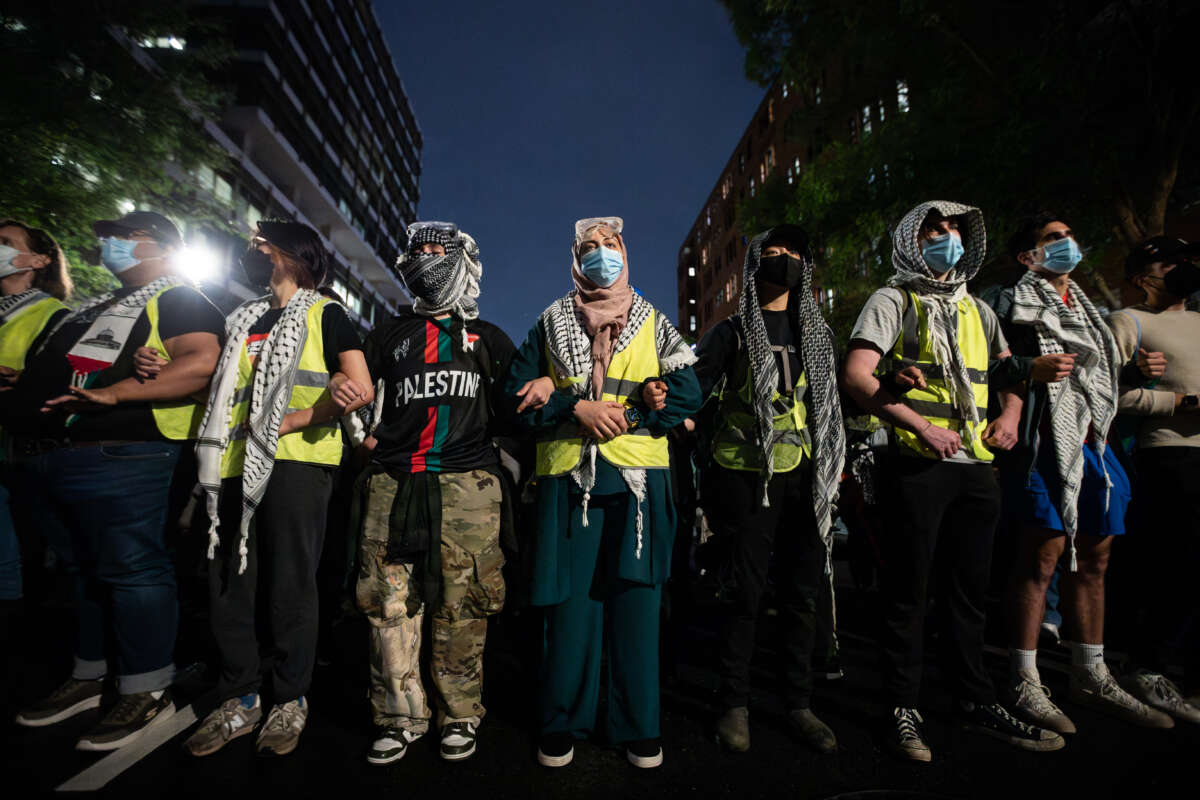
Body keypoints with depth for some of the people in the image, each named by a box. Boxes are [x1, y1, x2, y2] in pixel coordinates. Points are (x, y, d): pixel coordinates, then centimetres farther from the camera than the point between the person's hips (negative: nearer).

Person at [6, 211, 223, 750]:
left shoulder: (178, 299, -4)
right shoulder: (98, 305, 26)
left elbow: (202, 361, -21)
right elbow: (53, 366, 33)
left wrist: (114, 393, -23)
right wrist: (17, 393, 14)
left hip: (117, 457, -10)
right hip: (47, 457, 10)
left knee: (133, 570, -6)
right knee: (82, 571, 17)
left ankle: (147, 692, 5)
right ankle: (89, 676, 31)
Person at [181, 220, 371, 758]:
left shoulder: (323, 315, 1)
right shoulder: (243, 320, 22)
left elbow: (361, 391, -10)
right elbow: (220, 389, 25)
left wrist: (288, 422, -12)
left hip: (295, 464, -6)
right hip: (237, 466, 7)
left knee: (290, 587, 1)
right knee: (227, 586, 9)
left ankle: (291, 702, 17)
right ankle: (238, 701, 24)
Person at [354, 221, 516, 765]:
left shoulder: (488, 338, 17)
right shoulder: (391, 333, 21)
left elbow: (511, 405, 16)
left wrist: (480, 435, 5)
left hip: (467, 483, -1)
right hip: (394, 481, 2)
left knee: (461, 604, -1)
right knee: (388, 600, 0)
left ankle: (459, 716, 14)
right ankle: (400, 718, 14)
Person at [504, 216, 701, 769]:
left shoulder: (654, 323, 16)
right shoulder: (551, 324, 14)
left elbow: (686, 395, 5)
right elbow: (521, 393, 6)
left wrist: (622, 413, -9)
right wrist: (577, 408, -10)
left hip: (640, 476, 1)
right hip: (568, 474, 0)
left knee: (636, 598, 4)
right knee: (571, 599, 2)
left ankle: (638, 728, 19)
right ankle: (562, 726, 20)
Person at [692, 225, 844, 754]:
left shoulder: (818, 332, 18)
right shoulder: (732, 332, 5)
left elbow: (832, 401, 21)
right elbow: (691, 387, 1)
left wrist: (835, 460, 16)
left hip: (807, 478, 4)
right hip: (748, 476, -4)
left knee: (802, 593, 9)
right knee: (746, 592, 0)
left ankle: (798, 704, 24)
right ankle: (734, 705, 16)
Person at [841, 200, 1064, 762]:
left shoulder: (975, 309, 20)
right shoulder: (892, 301, 0)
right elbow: (856, 376, -12)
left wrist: (1010, 414, 8)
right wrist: (921, 425, -20)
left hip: (975, 466, 6)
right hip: (915, 463, -6)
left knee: (969, 589, 15)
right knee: (908, 590, 1)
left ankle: (976, 702, 29)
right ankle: (903, 710, 14)